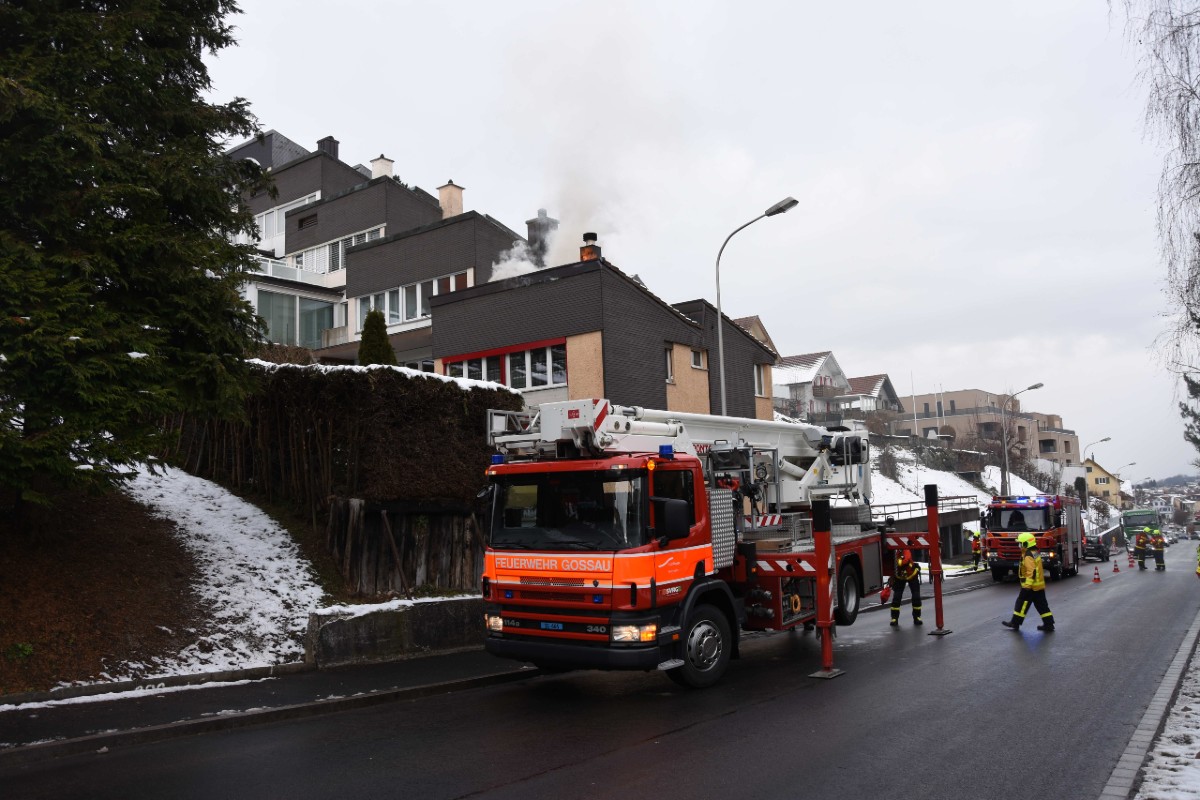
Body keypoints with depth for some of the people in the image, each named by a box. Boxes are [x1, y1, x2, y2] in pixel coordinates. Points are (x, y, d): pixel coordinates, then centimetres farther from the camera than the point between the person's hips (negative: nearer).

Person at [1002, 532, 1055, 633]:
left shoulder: (1028, 556, -20)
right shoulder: (1036, 553, 12)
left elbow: (1031, 572, -27)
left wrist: (1027, 586, -26)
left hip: (1031, 586, -9)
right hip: (1040, 585, 9)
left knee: (1022, 604, 1)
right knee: (1042, 605, 12)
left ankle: (1015, 623, 8)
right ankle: (1049, 625, 12)